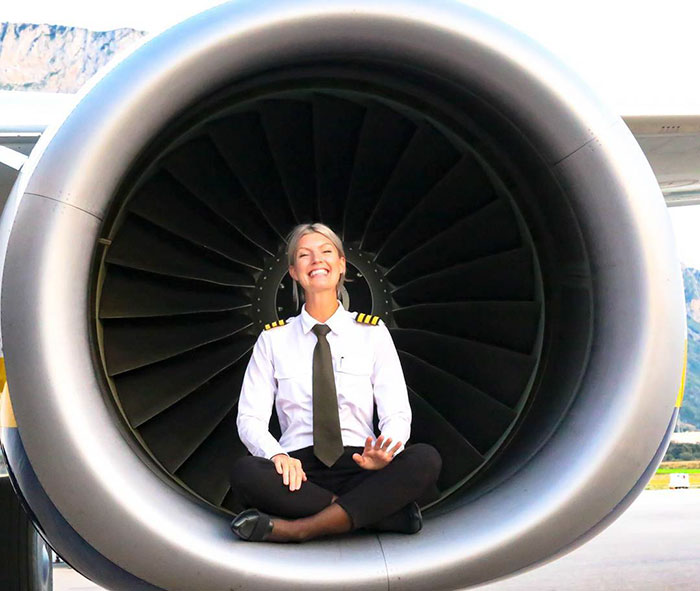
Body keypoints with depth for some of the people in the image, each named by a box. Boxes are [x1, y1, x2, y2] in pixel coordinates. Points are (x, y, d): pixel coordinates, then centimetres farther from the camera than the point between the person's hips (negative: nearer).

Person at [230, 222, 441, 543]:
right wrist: (277, 455, -18)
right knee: (245, 472, -33)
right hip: (300, 470, 0)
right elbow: (250, 417, 6)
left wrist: (384, 451, -20)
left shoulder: (372, 333, 11)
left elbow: (397, 414, 4)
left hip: (359, 467, 0)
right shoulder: (274, 339, 12)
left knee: (425, 459, -30)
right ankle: (387, 511, -28)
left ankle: (298, 528, -34)